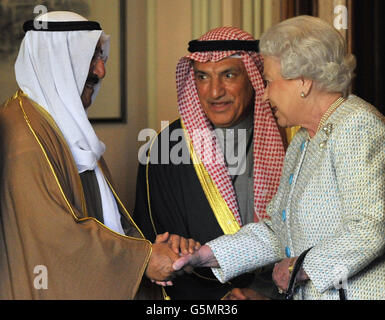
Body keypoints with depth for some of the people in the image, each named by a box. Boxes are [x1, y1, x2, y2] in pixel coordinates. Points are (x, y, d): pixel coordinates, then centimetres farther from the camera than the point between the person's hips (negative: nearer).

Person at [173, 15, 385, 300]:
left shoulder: (357, 126, -13)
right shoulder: (302, 142, 16)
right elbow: (276, 232, 13)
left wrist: (300, 268, -12)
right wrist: (205, 255, 4)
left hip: (361, 293, -8)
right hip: (307, 294, 8)